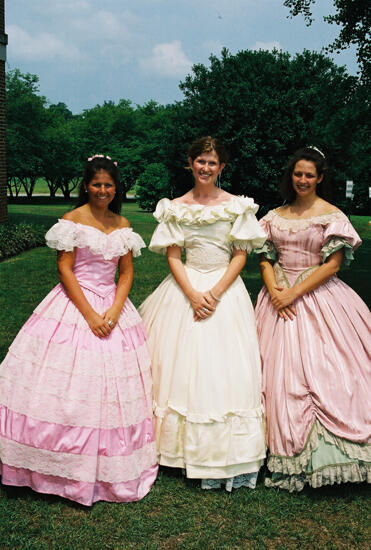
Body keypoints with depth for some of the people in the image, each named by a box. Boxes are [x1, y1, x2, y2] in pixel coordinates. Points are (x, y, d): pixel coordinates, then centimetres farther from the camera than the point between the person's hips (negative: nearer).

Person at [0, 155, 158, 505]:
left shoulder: (123, 225, 8)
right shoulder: (72, 220, -5)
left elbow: (126, 273, 7)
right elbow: (65, 269, -9)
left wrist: (114, 311, -9)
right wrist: (90, 314, -16)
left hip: (113, 306, 4)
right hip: (73, 305, -4)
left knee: (112, 389, 7)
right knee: (66, 387, -3)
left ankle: (108, 469, 21)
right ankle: (66, 467, 13)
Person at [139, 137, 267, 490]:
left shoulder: (237, 206, 1)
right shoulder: (176, 208, 3)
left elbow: (240, 255, -1)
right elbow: (173, 256, 0)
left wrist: (216, 292, -13)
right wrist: (193, 295, -14)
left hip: (226, 290, -1)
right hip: (186, 289, 1)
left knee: (226, 367, -2)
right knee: (182, 366, 1)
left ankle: (227, 456, 8)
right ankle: (188, 447, 15)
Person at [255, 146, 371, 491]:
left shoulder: (332, 216, -2)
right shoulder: (275, 216, 11)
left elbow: (332, 264, -8)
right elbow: (266, 259, 9)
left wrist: (294, 292, -14)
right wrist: (274, 289, -9)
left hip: (318, 297, -4)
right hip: (280, 298, 4)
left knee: (322, 369, -8)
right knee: (280, 372, 3)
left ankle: (326, 449, 5)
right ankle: (285, 449, 15)